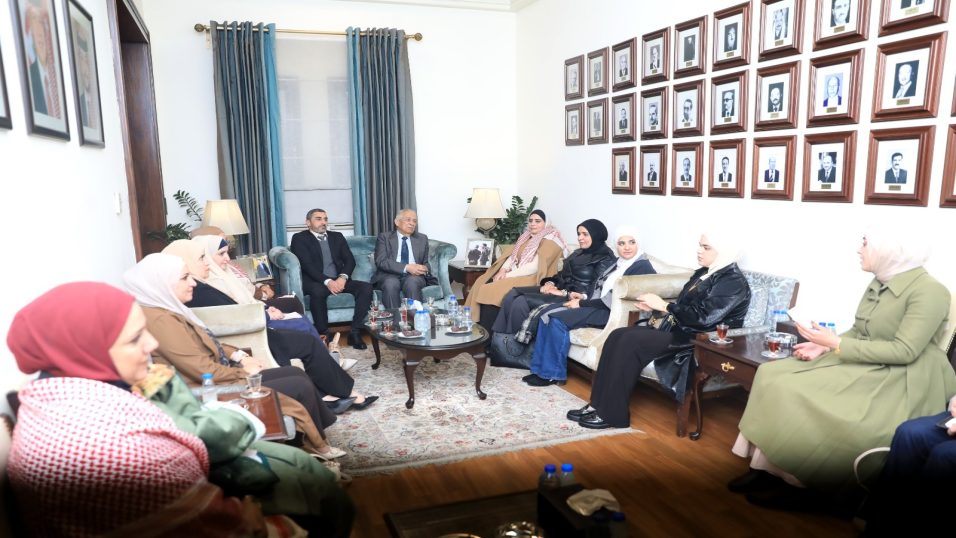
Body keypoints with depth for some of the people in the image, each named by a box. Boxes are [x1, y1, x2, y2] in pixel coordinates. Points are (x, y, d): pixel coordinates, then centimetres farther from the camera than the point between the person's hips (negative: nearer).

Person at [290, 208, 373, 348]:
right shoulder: (300, 238, 3)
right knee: (318, 291, -39)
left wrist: (343, 278, -14)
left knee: (366, 287, -21)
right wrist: (327, 281, -25)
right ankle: (323, 335, -25)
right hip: (314, 282, -4)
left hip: (339, 280, 5)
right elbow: (307, 265, -11)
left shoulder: (337, 237, 18)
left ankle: (355, 332, -19)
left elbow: (350, 260, 8)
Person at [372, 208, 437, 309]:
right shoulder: (384, 237, 9)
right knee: (391, 283, -36)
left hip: (414, 276, 2)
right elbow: (381, 262, -5)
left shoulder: (422, 239, 20)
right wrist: (406, 267, -17)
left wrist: (425, 269, -6)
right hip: (390, 275, -1)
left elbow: (425, 263, 21)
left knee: (412, 281, -34)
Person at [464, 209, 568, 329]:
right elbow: (513, 256, 14)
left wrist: (508, 275, -19)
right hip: (515, 274, 8)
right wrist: (503, 270, -8)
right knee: (481, 284, -11)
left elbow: (535, 266, -18)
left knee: (493, 291, -26)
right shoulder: (526, 237, 19)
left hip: (531, 279, -8)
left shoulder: (550, 240, -8)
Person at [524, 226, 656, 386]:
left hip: (611, 313, -9)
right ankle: (541, 368, -8)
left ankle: (552, 374, -13)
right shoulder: (618, 263, 18)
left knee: (558, 320, -24)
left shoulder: (642, 267, -10)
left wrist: (582, 304, -15)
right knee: (547, 313, -10)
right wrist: (584, 297, 3)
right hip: (596, 305, 9)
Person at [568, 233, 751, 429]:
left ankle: (612, 415, -18)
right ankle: (598, 404, -11)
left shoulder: (734, 282, -11)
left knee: (631, 341, -25)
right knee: (618, 335, -11)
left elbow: (704, 316, -22)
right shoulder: (703, 273, 17)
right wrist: (655, 307, 0)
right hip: (678, 329, 9)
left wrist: (663, 306, -16)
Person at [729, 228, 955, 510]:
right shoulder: (879, 283, 10)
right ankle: (766, 467, -9)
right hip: (865, 367, 8)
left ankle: (801, 484, -9)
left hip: (902, 381, -8)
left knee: (820, 408, -30)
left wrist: (835, 343, -23)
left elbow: (904, 351, -23)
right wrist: (823, 345, -4)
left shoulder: (928, 291, -15)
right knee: (775, 377, -10)